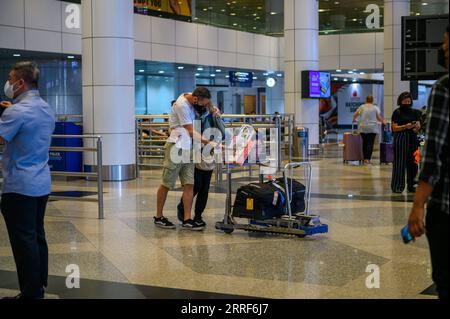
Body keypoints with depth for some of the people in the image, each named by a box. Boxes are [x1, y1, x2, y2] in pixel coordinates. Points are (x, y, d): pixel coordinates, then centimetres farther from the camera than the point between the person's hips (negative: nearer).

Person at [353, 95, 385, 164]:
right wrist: (383, 121, 16)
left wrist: (354, 120, 24)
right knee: (370, 143, -3)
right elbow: (379, 117, -2)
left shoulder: (362, 107, 5)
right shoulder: (375, 108, 2)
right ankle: (368, 159, -12)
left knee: (364, 142, 10)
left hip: (363, 128, 2)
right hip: (372, 128, -2)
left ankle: (365, 158, 11)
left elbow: (355, 115, 5)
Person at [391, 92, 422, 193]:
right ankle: (397, 186, -1)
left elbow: (418, 126, 7)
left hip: (412, 139, 4)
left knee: (412, 163, 4)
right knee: (399, 163, -5)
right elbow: (394, 128, -5)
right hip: (400, 139, -4)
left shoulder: (414, 112, 12)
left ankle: (411, 185, 12)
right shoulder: (397, 112, 0)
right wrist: (405, 126, -19)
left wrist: (416, 127, -15)